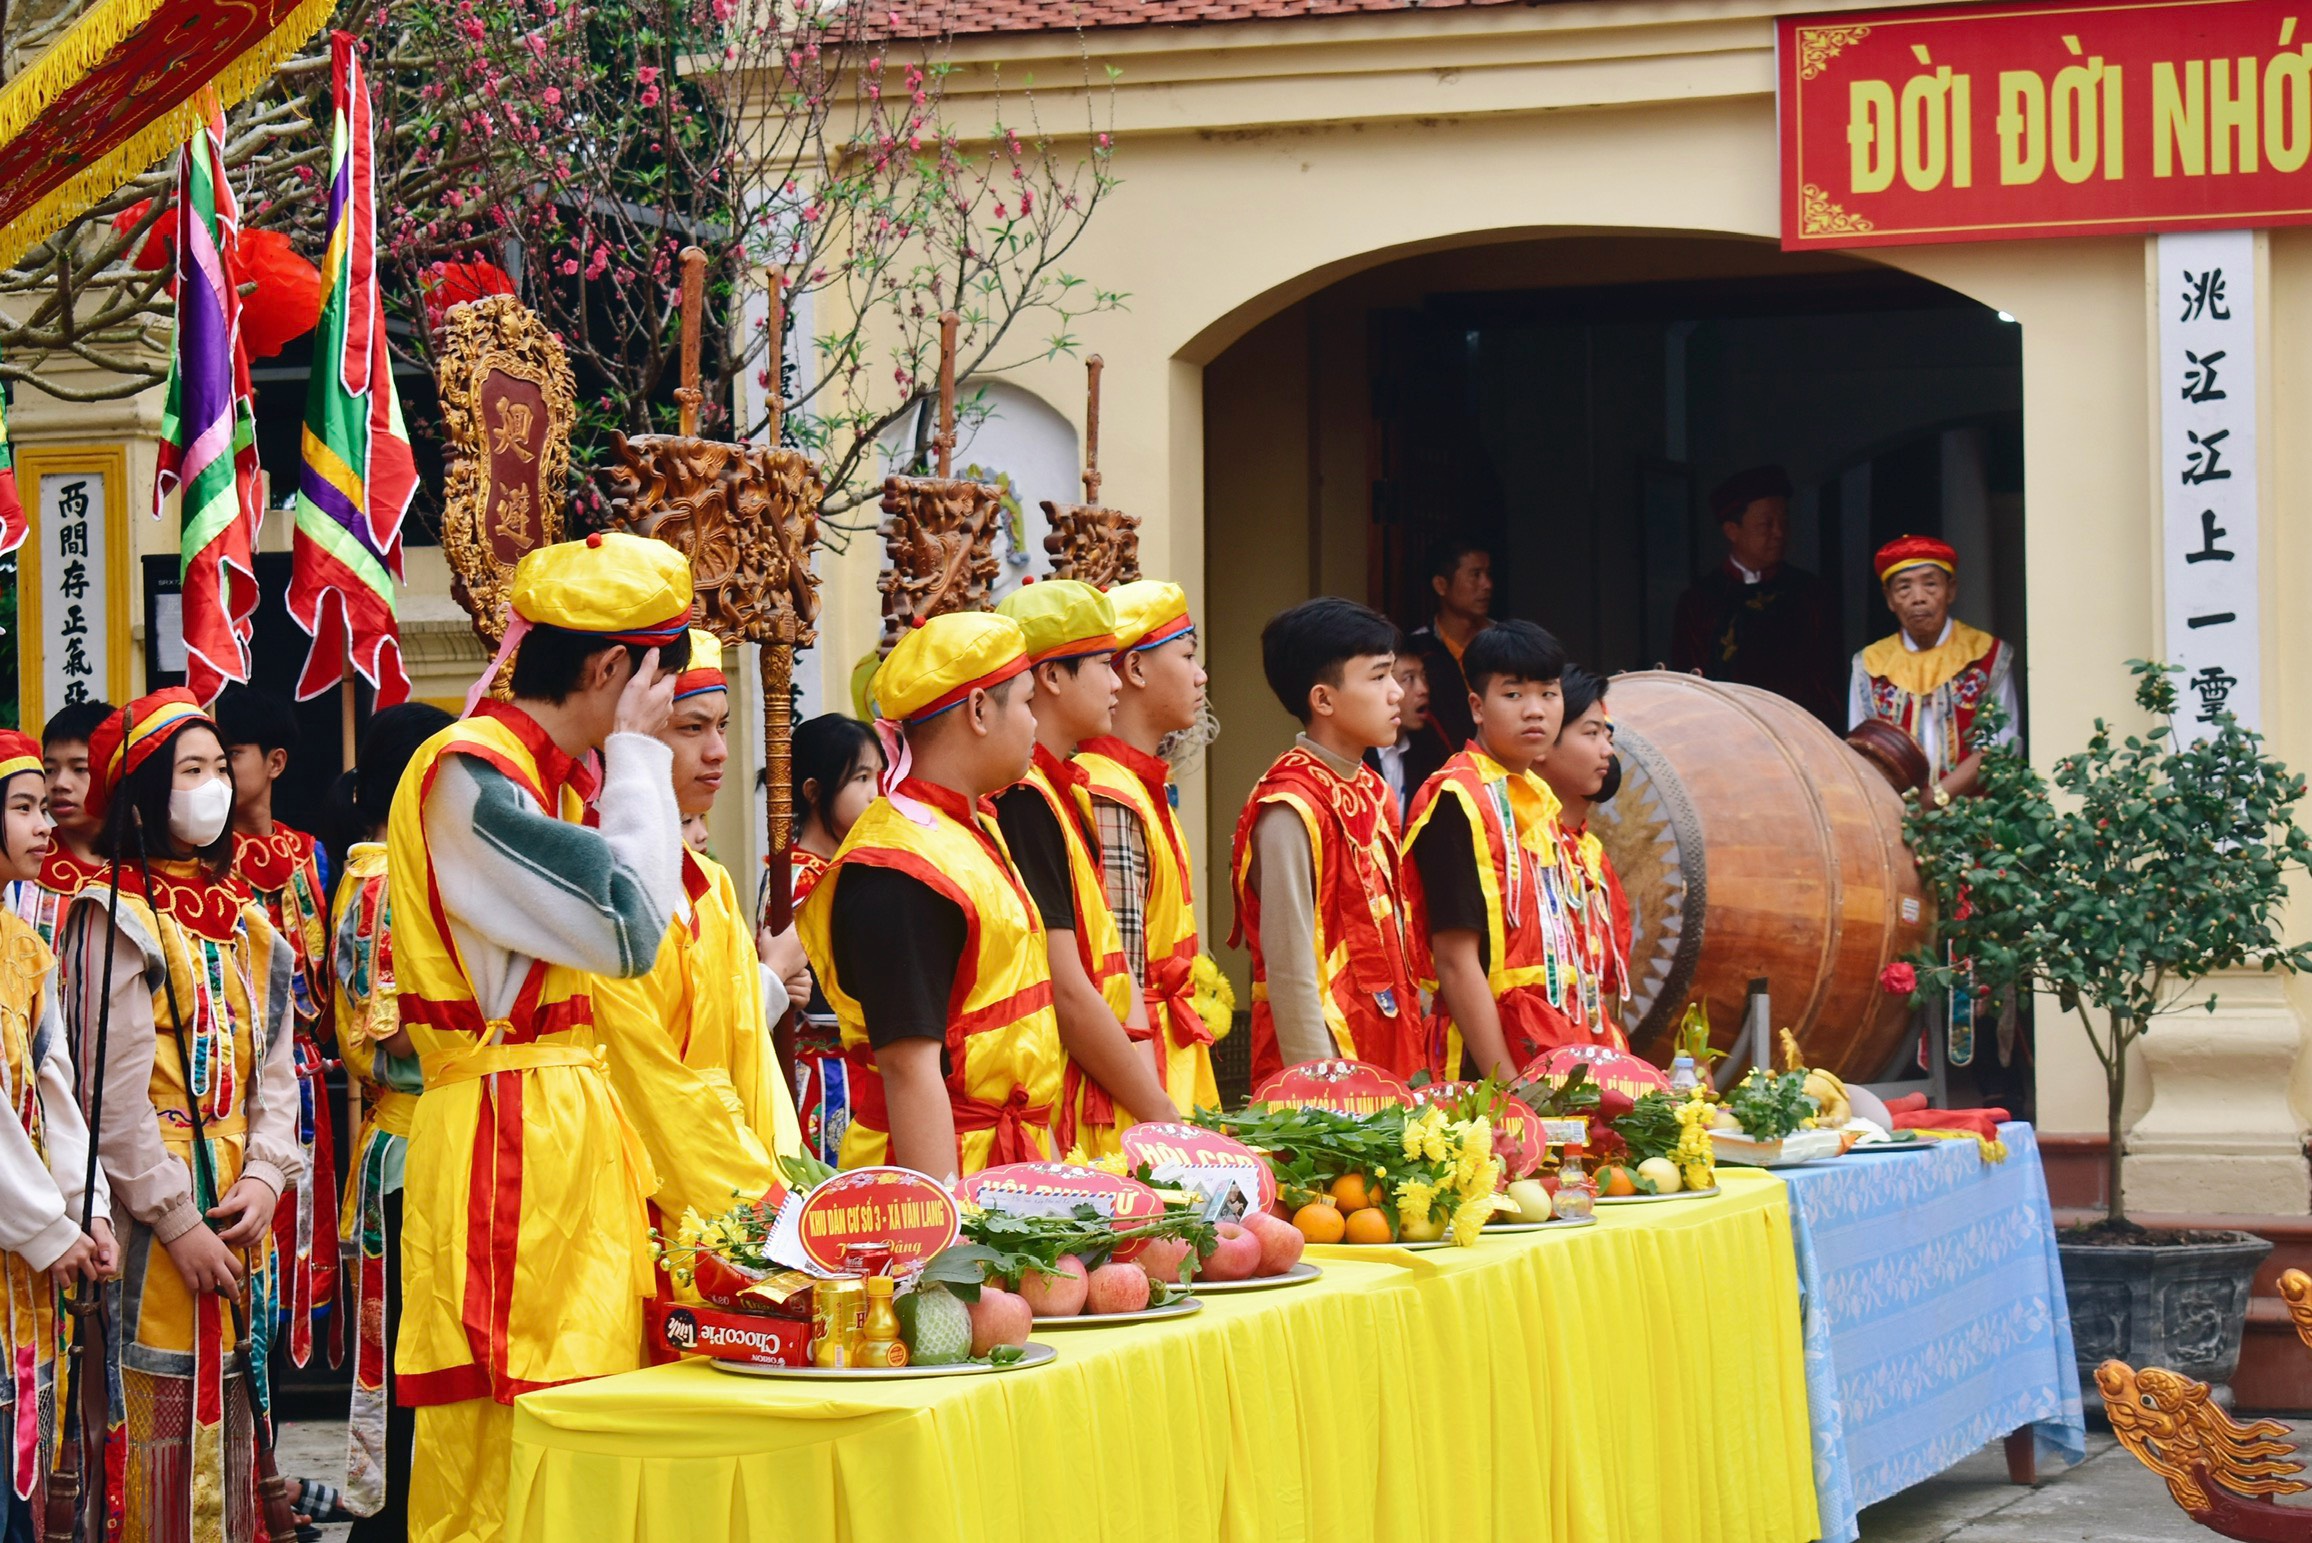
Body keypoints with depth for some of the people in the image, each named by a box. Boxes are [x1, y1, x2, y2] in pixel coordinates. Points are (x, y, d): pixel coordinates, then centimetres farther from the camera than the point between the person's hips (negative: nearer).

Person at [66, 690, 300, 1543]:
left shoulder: (245, 920, 14)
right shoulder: (116, 916, -7)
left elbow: (274, 1065, 11)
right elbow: (115, 1090, -12)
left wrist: (266, 1177, -5)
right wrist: (178, 1218, -15)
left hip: (240, 1210, 7)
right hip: (155, 1211, -7)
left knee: (230, 1414, 9)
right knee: (166, 1426, -6)